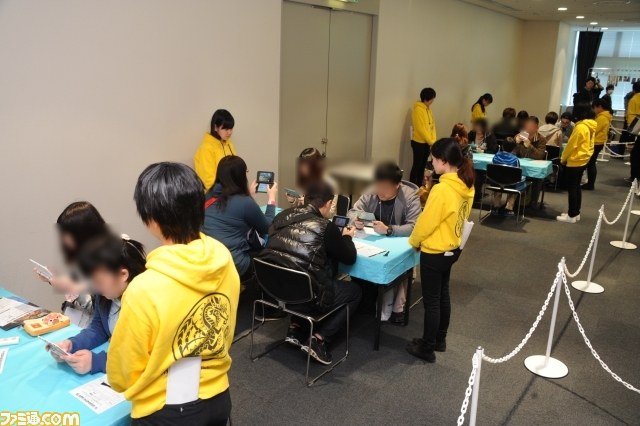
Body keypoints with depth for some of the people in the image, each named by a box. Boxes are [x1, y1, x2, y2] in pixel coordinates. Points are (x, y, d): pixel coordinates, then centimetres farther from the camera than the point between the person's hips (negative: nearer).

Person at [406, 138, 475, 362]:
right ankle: (439, 340, 37)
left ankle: (427, 349, 20)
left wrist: (414, 241, -2)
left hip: (435, 252, -9)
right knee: (442, 295, 22)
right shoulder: (467, 185, -1)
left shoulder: (442, 189, -28)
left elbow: (426, 222, -20)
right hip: (453, 248, 9)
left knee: (431, 301, 5)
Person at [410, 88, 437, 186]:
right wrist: (431, 141, -17)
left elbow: (432, 125, 12)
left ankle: (419, 187, 21)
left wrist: (433, 140, 2)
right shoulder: (418, 109, -16)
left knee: (422, 166, 13)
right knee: (417, 166, -3)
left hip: (427, 143, 8)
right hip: (419, 142, -8)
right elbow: (421, 128, -20)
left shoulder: (428, 109, 11)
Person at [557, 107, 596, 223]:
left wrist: (563, 158, -3)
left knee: (571, 188, -3)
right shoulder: (590, 127, 9)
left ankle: (572, 215, 1)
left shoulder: (580, 127, -20)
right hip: (583, 160, 9)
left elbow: (571, 145, -17)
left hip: (575, 161, -9)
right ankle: (575, 213, 21)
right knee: (576, 187, 15)